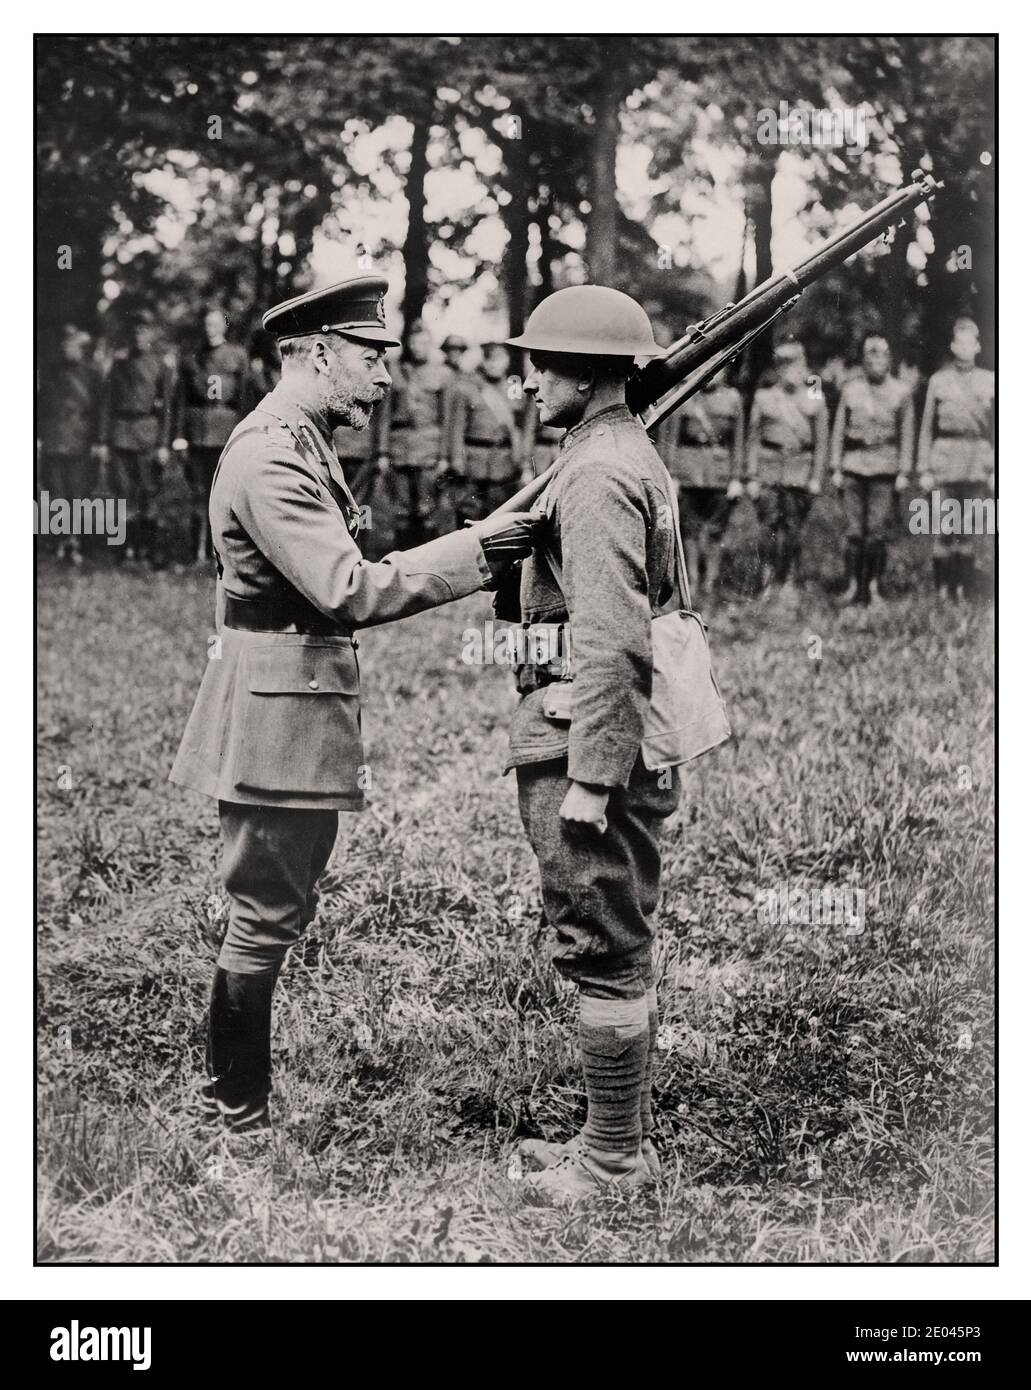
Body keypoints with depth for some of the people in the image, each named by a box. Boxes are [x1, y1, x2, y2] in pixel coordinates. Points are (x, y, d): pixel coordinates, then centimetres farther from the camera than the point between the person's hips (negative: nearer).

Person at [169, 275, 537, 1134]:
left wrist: (475, 554, 6)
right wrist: (473, 554, -22)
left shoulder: (302, 444, 15)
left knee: (281, 908, 18)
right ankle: (239, 1121, 9)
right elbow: (350, 592, -26)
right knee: (266, 918, -2)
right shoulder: (270, 458, -19)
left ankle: (234, 1091, 29)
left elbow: (340, 581, 15)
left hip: (304, 705, 11)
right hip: (275, 712, -11)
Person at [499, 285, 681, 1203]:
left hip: (586, 746, -11)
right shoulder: (638, 459, 17)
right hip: (642, 744, 11)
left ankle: (615, 1161, 6)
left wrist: (588, 778, -23)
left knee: (604, 954, -2)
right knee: (624, 949, 16)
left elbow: (612, 641, -23)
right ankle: (626, 1135, 27)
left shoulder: (597, 474, -16)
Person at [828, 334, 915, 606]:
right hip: (853, 465, 1)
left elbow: (906, 435, 5)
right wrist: (835, 468, 4)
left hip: (885, 468, -1)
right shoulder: (850, 389, 8)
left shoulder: (901, 392, 5)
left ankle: (874, 586, 6)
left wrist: (904, 472, -1)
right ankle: (854, 585, 7)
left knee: (879, 530, -2)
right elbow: (838, 430, 10)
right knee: (854, 530, 0)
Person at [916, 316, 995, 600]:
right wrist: (924, 469, 2)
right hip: (945, 457, -1)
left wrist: (995, 470, 3)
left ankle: (964, 589, 9)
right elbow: (927, 428, 7)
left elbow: (995, 428, 9)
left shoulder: (989, 382, 9)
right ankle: (943, 589, 3)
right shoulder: (938, 381, 7)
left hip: (977, 462, 1)